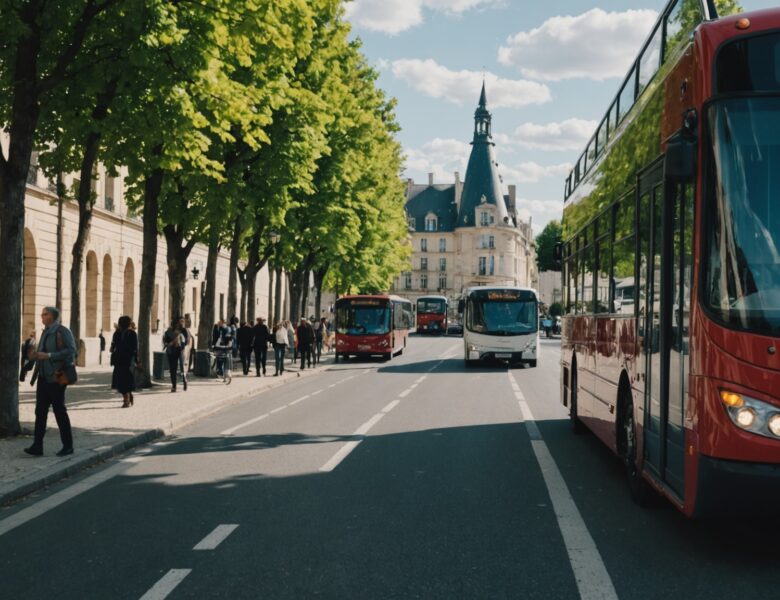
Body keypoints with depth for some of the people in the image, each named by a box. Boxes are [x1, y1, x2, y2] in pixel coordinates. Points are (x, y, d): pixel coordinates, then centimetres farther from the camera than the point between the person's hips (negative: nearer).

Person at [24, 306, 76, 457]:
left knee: (60, 411, 0)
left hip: (56, 377, -8)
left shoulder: (62, 331, -10)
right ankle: (37, 446, 4)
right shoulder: (45, 332, 15)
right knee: (40, 411, 3)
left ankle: (68, 446, 11)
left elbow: (71, 350, -20)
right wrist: (35, 355, 4)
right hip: (43, 377, 8)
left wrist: (49, 356, -23)